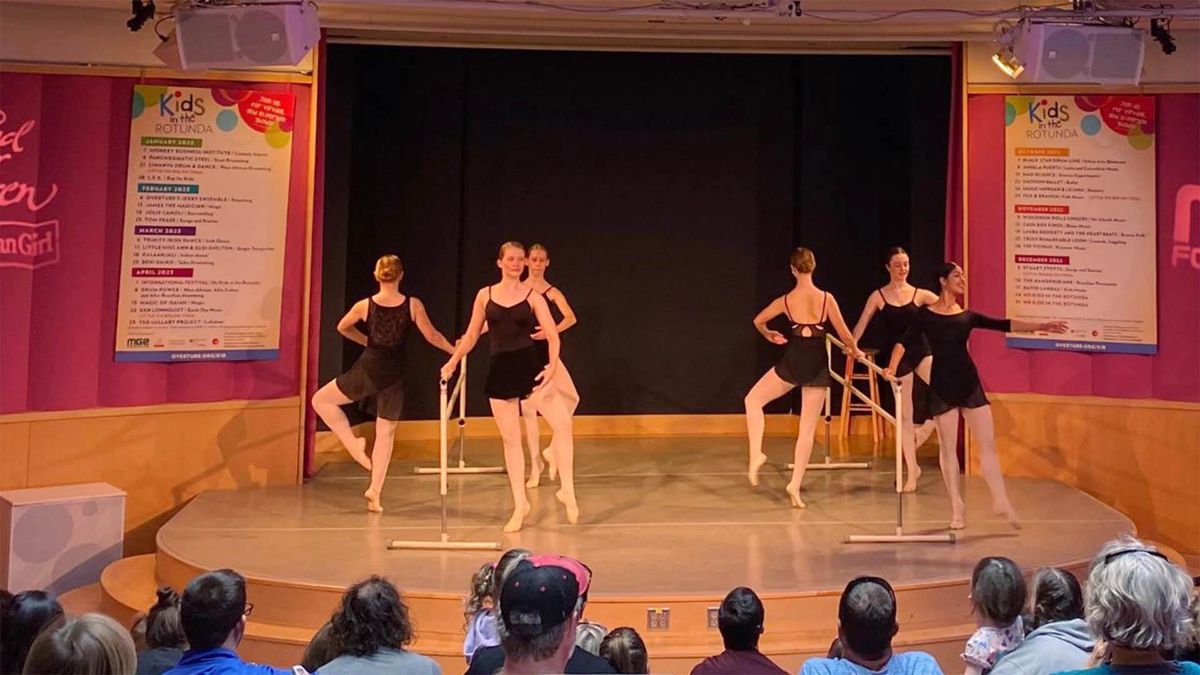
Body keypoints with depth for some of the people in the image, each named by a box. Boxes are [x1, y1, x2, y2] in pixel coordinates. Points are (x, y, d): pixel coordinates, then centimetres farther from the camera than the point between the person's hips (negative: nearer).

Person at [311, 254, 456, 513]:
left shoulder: (365, 305, -4)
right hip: (394, 376, 2)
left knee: (321, 400, 19)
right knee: (386, 433, 13)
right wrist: (454, 350, 19)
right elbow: (431, 336, 2)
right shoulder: (413, 305, -7)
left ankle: (353, 444, 7)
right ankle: (375, 492, 13)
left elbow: (342, 328, 14)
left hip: (367, 370, -1)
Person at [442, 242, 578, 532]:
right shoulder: (485, 295, 7)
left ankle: (567, 491, -6)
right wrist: (452, 362, 5)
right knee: (510, 439, 7)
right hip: (500, 370, 2)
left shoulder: (533, 297, 1)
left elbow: (553, 336, -5)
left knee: (563, 421, -19)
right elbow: (471, 336, 14)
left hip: (528, 365, -2)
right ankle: (520, 504, 17)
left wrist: (552, 366, -20)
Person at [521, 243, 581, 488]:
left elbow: (571, 318, -13)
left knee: (572, 397, -17)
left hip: (547, 352, 0)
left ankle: (554, 449, 2)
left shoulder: (552, 292, 1)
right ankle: (535, 465, 15)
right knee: (529, 410, 4)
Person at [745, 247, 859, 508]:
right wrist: (854, 350, 19)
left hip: (792, 363, -1)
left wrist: (769, 335, 34)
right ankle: (795, 484, 7)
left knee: (753, 400, 19)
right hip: (817, 366, 1)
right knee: (808, 429, 9)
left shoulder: (785, 300, -3)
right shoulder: (826, 298, -5)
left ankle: (756, 453, 1)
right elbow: (845, 334, -2)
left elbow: (758, 321, 13)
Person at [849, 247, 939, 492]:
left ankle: (921, 434, 4)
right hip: (897, 357, -1)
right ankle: (911, 473, 15)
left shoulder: (920, 294, 4)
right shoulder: (879, 296, 1)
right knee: (905, 416, 4)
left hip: (921, 351, 1)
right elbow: (862, 324, 0)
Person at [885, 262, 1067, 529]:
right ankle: (957, 508, 13)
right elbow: (903, 341, -6)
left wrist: (1039, 326, -2)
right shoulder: (926, 314, 0)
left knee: (988, 443, 2)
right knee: (948, 449, 4)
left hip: (969, 382, 3)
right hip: (942, 385, -3)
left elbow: (1004, 325, 5)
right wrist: (892, 368, -21)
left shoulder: (967, 315, 10)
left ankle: (1001, 501, 13)